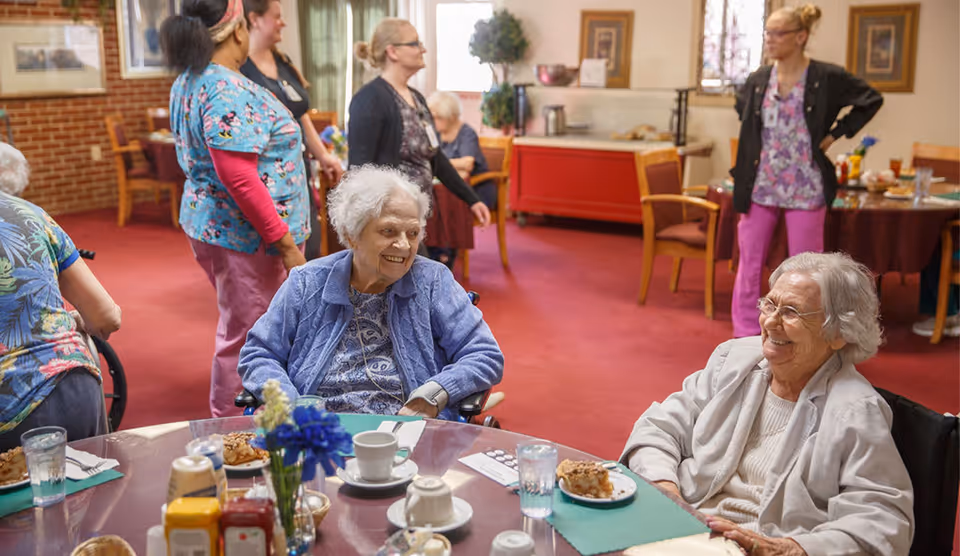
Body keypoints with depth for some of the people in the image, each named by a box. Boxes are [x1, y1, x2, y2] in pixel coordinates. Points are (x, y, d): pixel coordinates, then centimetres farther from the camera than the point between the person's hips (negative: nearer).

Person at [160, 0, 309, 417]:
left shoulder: (187, 82, 12)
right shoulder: (229, 90, -20)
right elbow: (239, 177, -26)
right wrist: (286, 243, -21)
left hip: (208, 224, 11)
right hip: (244, 236, -11)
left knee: (236, 330, 22)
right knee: (247, 336, 0)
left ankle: (227, 421, 36)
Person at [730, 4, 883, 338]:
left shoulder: (827, 78, -6)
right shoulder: (758, 80, 5)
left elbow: (871, 100, 6)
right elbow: (742, 108, 26)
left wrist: (835, 134, 0)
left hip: (805, 188, -3)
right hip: (760, 186, 4)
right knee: (749, 263, 6)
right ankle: (745, 337, 16)